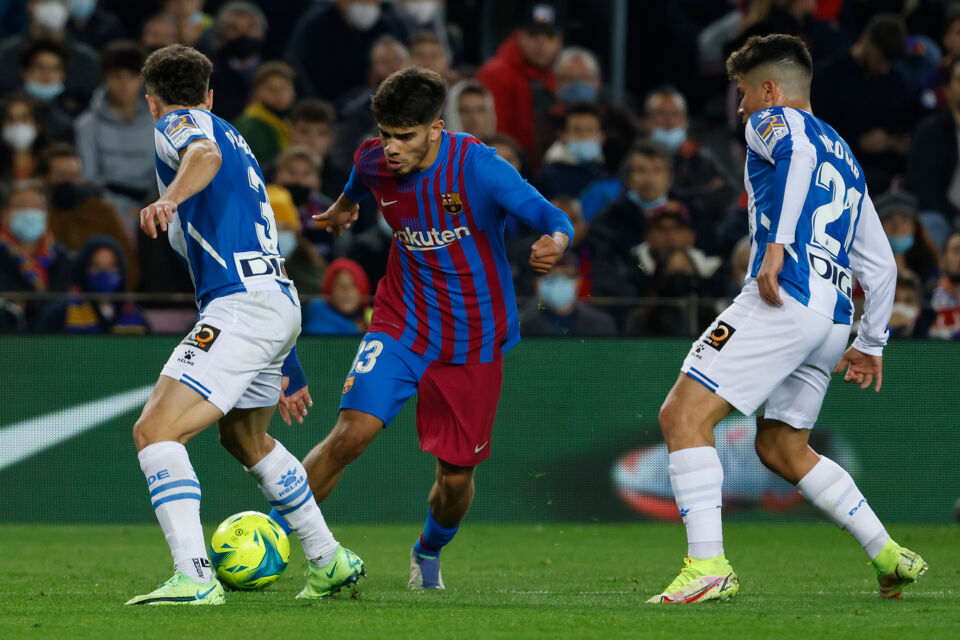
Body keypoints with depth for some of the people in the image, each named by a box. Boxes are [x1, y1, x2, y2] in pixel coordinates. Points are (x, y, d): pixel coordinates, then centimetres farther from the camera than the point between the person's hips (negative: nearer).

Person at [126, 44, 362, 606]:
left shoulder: (177, 126, 4)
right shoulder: (237, 143, 30)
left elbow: (205, 154, -23)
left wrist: (170, 198, -45)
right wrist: (286, 369, 38)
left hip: (241, 305, -9)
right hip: (281, 304, 9)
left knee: (155, 430, -15)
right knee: (244, 438, 31)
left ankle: (195, 578, -29)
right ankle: (330, 561, 38)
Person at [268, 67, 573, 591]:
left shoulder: (477, 167, -22)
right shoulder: (374, 161, -8)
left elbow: (553, 219, -27)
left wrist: (555, 242, -51)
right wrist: (344, 206, 40)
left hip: (473, 340, -2)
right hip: (402, 321, 2)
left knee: (456, 475, 3)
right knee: (353, 431, -20)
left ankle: (429, 552, 36)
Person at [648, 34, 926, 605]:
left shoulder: (772, 122, 7)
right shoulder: (847, 160, 29)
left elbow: (797, 152, -19)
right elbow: (881, 266, 28)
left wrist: (777, 243, -25)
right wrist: (871, 344, 36)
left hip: (783, 303, -9)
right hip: (834, 317, 9)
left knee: (683, 415, -10)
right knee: (781, 448, 22)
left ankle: (709, 566, -23)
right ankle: (890, 557, 19)